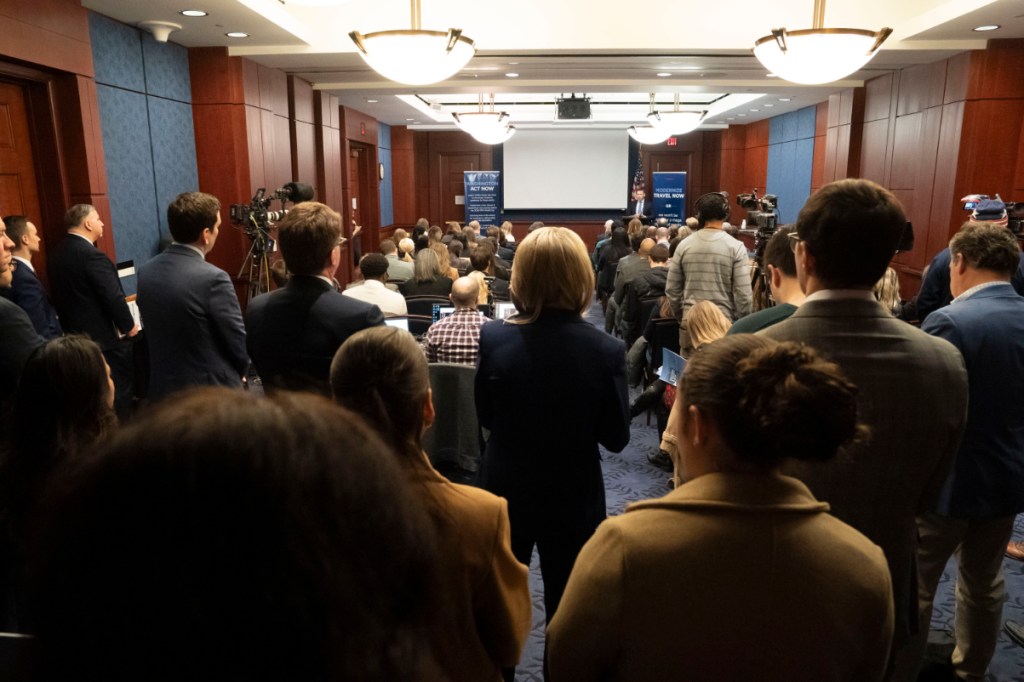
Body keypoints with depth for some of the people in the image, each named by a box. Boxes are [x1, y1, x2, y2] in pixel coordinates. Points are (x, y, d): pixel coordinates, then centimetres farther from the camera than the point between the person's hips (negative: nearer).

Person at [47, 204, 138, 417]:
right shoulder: (92, 255, -22)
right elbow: (114, 297, -23)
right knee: (120, 392, 4)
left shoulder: (57, 253, 6)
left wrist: (72, 326, 21)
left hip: (76, 334, 9)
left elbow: (64, 295, 13)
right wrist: (129, 326, -9)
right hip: (107, 336, -9)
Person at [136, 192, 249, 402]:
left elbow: (153, 333, 11)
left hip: (164, 389, 7)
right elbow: (239, 343, -13)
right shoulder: (212, 279, -21)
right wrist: (238, 374, 7)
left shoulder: (145, 272, 1)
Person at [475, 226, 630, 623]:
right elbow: (616, 438, -9)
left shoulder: (494, 338, -16)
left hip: (505, 490, 2)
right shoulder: (605, 350, -19)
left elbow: (486, 417, -2)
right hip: (573, 497, -1)